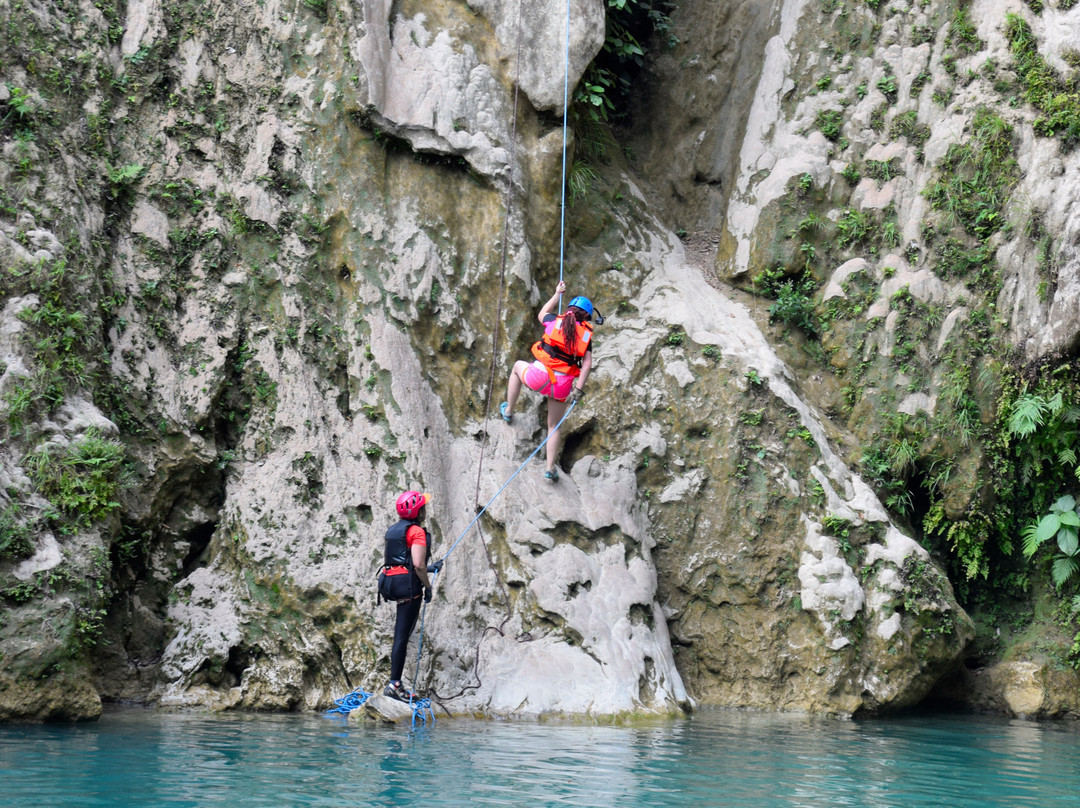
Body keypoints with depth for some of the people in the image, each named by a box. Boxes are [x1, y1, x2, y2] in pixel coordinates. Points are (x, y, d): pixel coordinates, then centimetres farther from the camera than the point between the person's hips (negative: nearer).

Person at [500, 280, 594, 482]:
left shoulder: (556, 321, 4)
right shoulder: (586, 335, 6)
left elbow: (542, 315, 29)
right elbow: (587, 364, -7)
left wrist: (557, 294, 39)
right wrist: (578, 389, -10)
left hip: (540, 376, -1)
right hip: (563, 386, 1)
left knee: (518, 366, 35)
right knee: (554, 426, 21)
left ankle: (508, 411, 42)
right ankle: (550, 467, 17)